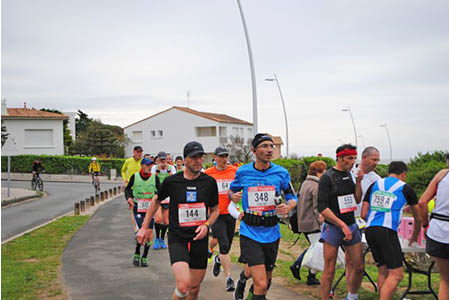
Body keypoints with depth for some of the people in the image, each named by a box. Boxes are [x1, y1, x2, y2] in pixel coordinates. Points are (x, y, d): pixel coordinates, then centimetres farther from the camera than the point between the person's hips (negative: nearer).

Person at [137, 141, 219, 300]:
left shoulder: (209, 182, 0)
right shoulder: (171, 181, -4)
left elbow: (215, 210, 12)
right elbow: (156, 200, 13)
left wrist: (206, 225, -8)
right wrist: (144, 227, 15)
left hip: (199, 239, 3)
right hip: (177, 239, -2)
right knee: (183, 286, -20)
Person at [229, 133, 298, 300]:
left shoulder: (281, 172, -2)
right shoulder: (243, 172, -3)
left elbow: (292, 197, 7)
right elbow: (231, 190, 14)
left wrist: (288, 206, -16)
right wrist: (233, 196, -9)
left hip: (271, 234, 3)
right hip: (250, 233, -3)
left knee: (266, 279, 22)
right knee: (261, 285, -15)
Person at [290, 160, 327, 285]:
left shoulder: (305, 183, 13)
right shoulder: (317, 186, -16)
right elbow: (317, 207, -19)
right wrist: (320, 220, -13)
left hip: (302, 222, 9)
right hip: (312, 223, -9)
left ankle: (296, 265, 17)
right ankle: (311, 277, 11)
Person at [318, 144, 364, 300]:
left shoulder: (348, 174, 10)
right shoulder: (327, 177, -10)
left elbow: (357, 200, 15)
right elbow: (322, 207, -15)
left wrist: (358, 181, 0)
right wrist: (342, 225, -18)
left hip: (351, 227, 6)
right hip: (333, 227, -6)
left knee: (358, 268, 10)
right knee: (329, 270, -2)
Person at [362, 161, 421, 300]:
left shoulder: (374, 185, 18)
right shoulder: (406, 189, 10)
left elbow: (364, 214, 16)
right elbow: (418, 218, 23)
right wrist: (414, 237, 40)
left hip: (369, 230, 6)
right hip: (387, 231, -5)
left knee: (383, 271, 14)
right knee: (396, 274, -4)